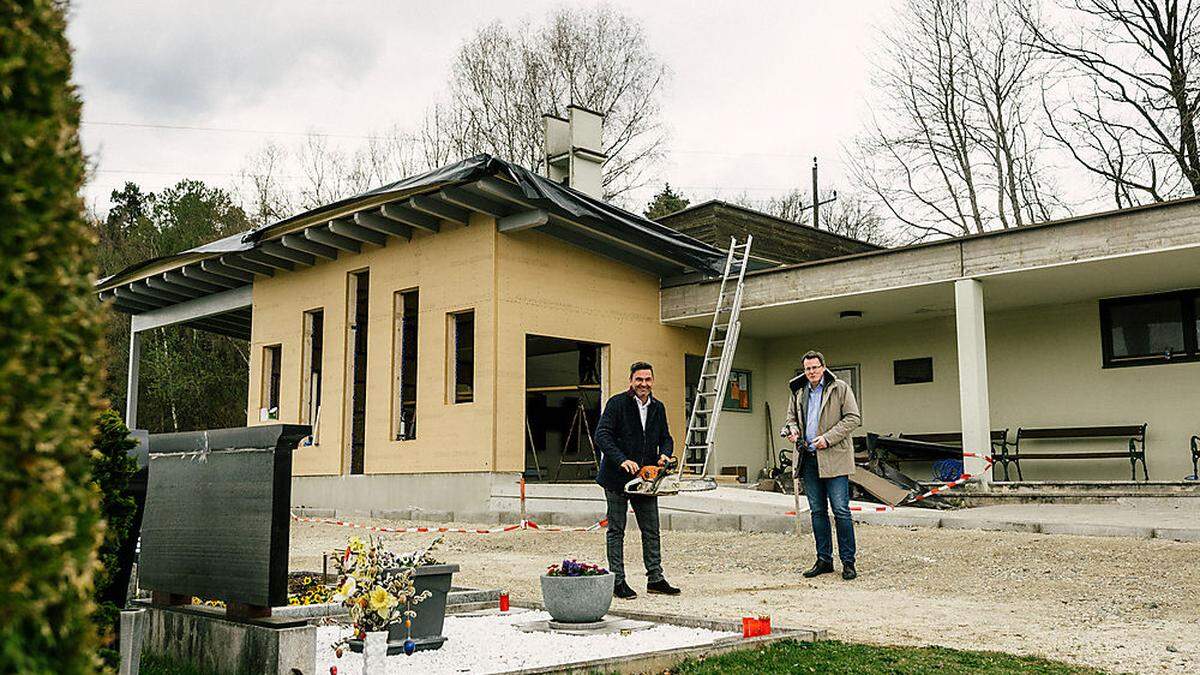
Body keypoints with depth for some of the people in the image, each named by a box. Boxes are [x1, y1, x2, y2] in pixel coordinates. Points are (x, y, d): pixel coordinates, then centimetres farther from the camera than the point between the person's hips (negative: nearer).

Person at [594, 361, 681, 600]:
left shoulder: (658, 407, 10)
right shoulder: (617, 403, -10)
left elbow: (665, 437, 17)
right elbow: (602, 435, -17)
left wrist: (664, 454, -6)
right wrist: (622, 460, -27)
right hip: (617, 477, -6)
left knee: (651, 530, 8)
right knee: (616, 530, 3)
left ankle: (655, 578, 17)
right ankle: (618, 582, 8)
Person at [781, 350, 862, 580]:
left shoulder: (840, 388, -1)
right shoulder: (798, 392, 14)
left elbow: (853, 418, -5)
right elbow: (792, 417, 23)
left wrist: (828, 438, -14)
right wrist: (793, 430, -1)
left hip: (834, 458, -5)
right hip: (808, 458, 5)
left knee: (841, 510, -6)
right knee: (817, 511, 9)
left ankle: (848, 562, 2)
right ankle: (824, 560, 17)